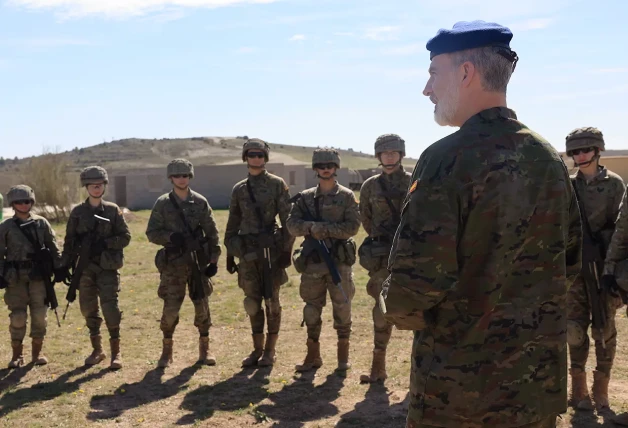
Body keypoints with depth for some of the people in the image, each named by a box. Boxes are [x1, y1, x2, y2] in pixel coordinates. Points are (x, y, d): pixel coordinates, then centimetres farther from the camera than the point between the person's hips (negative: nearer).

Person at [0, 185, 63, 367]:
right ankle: (17, 355, 14)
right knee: (17, 317, 1)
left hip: (38, 276, 1)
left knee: (40, 315, 3)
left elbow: (53, 247, 7)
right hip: (15, 278, -1)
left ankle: (37, 351, 17)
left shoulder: (42, 223, 4)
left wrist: (58, 268, 3)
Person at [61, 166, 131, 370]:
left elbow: (125, 237, 0)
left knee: (110, 308, -9)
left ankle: (116, 351, 2)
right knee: (88, 309, 8)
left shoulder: (113, 210, 2)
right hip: (85, 267, 3)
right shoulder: (77, 212, 6)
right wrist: (65, 265, 3)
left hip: (108, 267, -2)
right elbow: (70, 241, 8)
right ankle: (97, 350, 22)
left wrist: (105, 243, -15)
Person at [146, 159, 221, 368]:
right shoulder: (162, 204, 1)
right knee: (170, 308, -2)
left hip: (198, 261, 1)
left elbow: (212, 232, 5)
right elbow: (151, 232, 1)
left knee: (202, 306, 5)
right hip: (173, 263, -1)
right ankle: (167, 351, 16)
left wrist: (214, 259, 0)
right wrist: (170, 236, -19)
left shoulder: (200, 202, 3)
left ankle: (204, 349, 19)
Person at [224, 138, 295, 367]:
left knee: (271, 300, 2)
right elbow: (233, 223, 16)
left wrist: (286, 249, -10)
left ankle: (270, 350, 12)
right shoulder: (238, 189, 11)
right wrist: (229, 253, 14)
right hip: (247, 251, 4)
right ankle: (257, 349, 19)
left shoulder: (277, 184, -1)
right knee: (252, 301, 8)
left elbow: (287, 219, -4)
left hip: (271, 249, -4)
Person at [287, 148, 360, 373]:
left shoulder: (346, 196, 1)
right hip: (312, 261, 3)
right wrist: (312, 227, -19)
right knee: (312, 309, 9)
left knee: (342, 308, 3)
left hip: (340, 260, -2)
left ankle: (343, 354, 16)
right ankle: (313, 354, 20)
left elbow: (352, 227, -8)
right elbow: (292, 225, -1)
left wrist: (324, 229, -17)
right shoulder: (305, 197, 9)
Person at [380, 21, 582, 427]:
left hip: (457, 383, -6)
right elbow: (570, 261, 13)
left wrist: (398, 308, -2)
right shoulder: (550, 158, 3)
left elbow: (415, 281, -22)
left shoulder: (448, 158, -18)